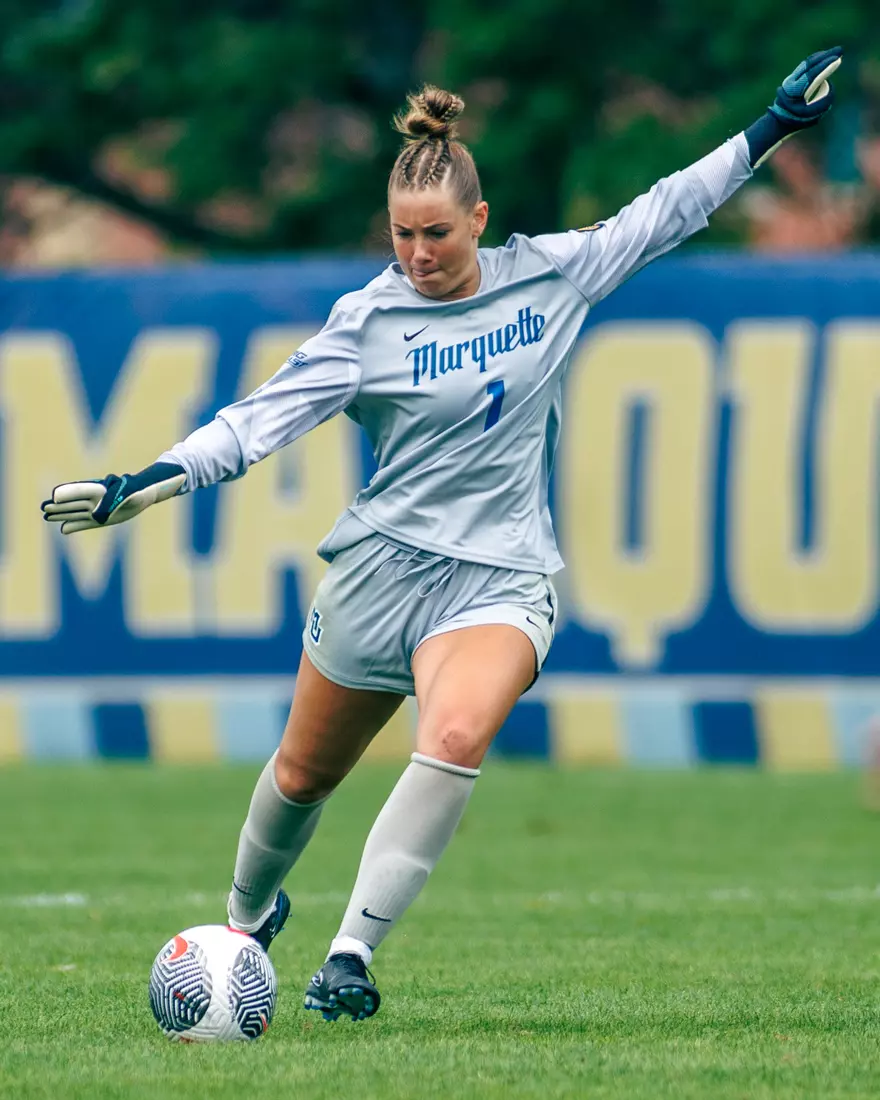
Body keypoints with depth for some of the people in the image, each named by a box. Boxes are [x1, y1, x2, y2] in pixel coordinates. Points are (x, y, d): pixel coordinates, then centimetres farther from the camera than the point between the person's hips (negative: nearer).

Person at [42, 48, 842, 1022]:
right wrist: (141, 486, -22)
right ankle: (248, 915, 46)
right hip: (382, 565, 0)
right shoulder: (368, 321, -5)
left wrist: (771, 129, 15)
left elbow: (658, 217, 13)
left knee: (457, 734, -30)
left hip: (500, 576, 0)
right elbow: (262, 419, -10)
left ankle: (350, 955, -27)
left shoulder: (549, 275, 1)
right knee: (304, 773, 14)